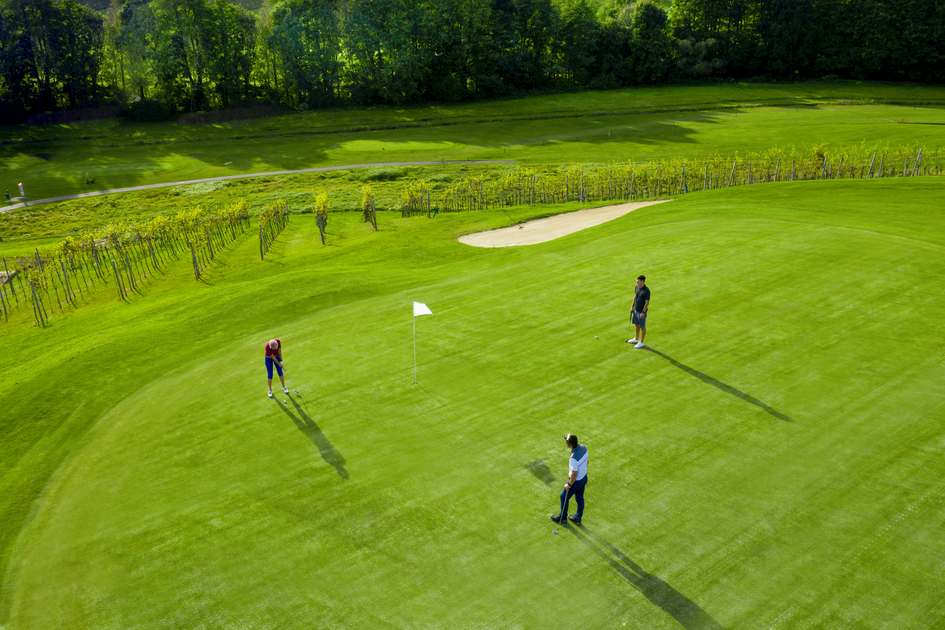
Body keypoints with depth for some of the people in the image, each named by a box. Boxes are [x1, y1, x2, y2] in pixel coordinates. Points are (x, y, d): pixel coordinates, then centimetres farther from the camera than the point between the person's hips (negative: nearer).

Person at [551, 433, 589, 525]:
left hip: (576, 481, -7)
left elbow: (574, 474, -28)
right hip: (584, 477, 7)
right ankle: (578, 518, 44)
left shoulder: (574, 458, -39)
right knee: (580, 498, 25)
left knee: (564, 497, 18)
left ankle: (562, 517, 40)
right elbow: (586, 462, 3)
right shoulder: (583, 447, -15)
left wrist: (569, 485, -12)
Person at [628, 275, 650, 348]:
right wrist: (632, 307, 13)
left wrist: (643, 312, -18)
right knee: (636, 324, 22)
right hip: (636, 310, 8)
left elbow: (647, 302, -21)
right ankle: (636, 339, 39)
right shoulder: (637, 287, -2)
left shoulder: (646, 291, -26)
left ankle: (641, 342, 18)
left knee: (642, 327, 7)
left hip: (641, 312, -8)